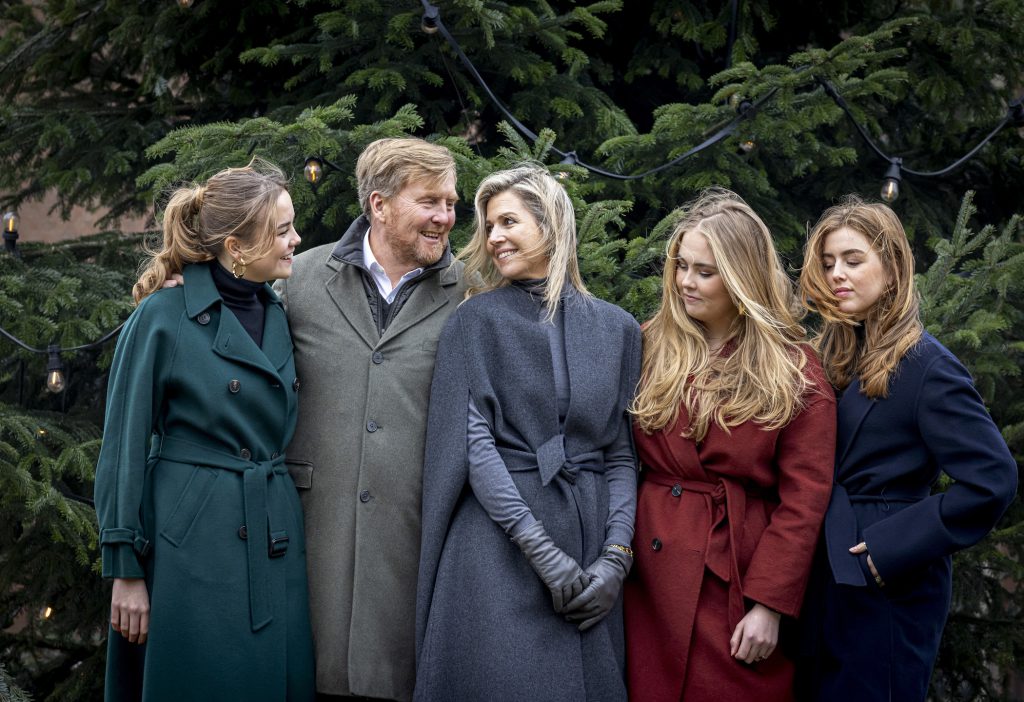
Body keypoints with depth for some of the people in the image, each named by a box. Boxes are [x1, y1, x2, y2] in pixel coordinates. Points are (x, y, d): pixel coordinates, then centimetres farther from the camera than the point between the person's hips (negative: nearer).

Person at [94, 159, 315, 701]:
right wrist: (126, 570, -9)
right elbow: (125, 447, -7)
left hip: (275, 543, 6)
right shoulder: (163, 316, -9)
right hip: (191, 542, -6)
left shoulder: (278, 317, 9)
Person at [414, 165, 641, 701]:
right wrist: (543, 551, -16)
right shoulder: (475, 321, 2)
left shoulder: (616, 329, 9)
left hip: (590, 537, 3)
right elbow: (473, 441, -7)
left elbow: (622, 454, 7)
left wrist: (616, 556, -7)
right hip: (498, 544, -3)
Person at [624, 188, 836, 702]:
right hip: (652, 584, 3)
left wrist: (770, 605, -12)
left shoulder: (795, 374, -2)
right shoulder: (651, 350, 7)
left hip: (737, 588, -3)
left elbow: (803, 500, -6)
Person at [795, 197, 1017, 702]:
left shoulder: (924, 367, -15)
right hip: (828, 584, 8)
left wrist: (893, 549, -20)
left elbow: (992, 480, -21)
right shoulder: (843, 354, 10)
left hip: (888, 592, -8)